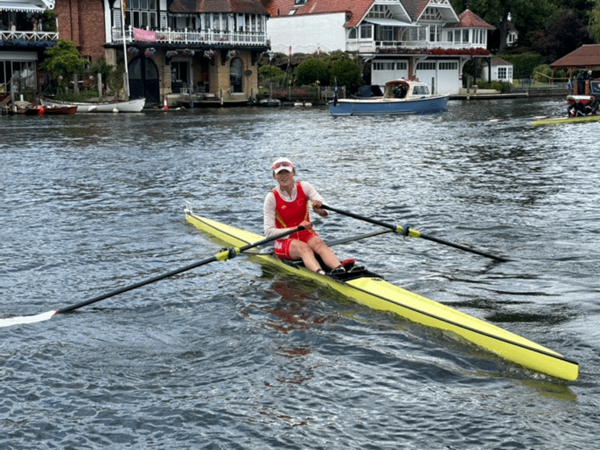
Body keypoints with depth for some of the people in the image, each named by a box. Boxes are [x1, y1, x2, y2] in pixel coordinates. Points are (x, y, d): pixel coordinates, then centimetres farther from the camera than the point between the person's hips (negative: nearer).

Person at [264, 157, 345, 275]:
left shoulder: (304, 187, 0)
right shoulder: (271, 198, -6)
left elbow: (326, 211, -12)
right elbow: (269, 232, -10)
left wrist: (321, 209, -38)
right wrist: (296, 228, -21)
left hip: (307, 236, 2)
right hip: (285, 241, -2)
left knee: (318, 242, -31)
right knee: (303, 247, -34)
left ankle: (339, 268, -60)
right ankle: (320, 274, -64)